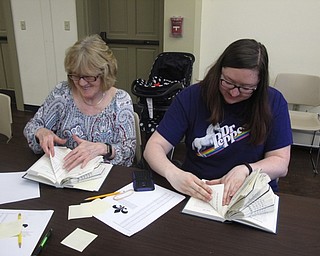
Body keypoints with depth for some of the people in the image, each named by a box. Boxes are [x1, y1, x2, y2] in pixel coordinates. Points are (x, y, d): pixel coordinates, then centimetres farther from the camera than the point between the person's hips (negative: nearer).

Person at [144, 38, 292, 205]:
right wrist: (173, 174, -27)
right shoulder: (191, 97, -5)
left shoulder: (273, 102, -3)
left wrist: (245, 170, -20)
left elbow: (280, 163, -1)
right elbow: (154, 147, -7)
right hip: (196, 195, 1)